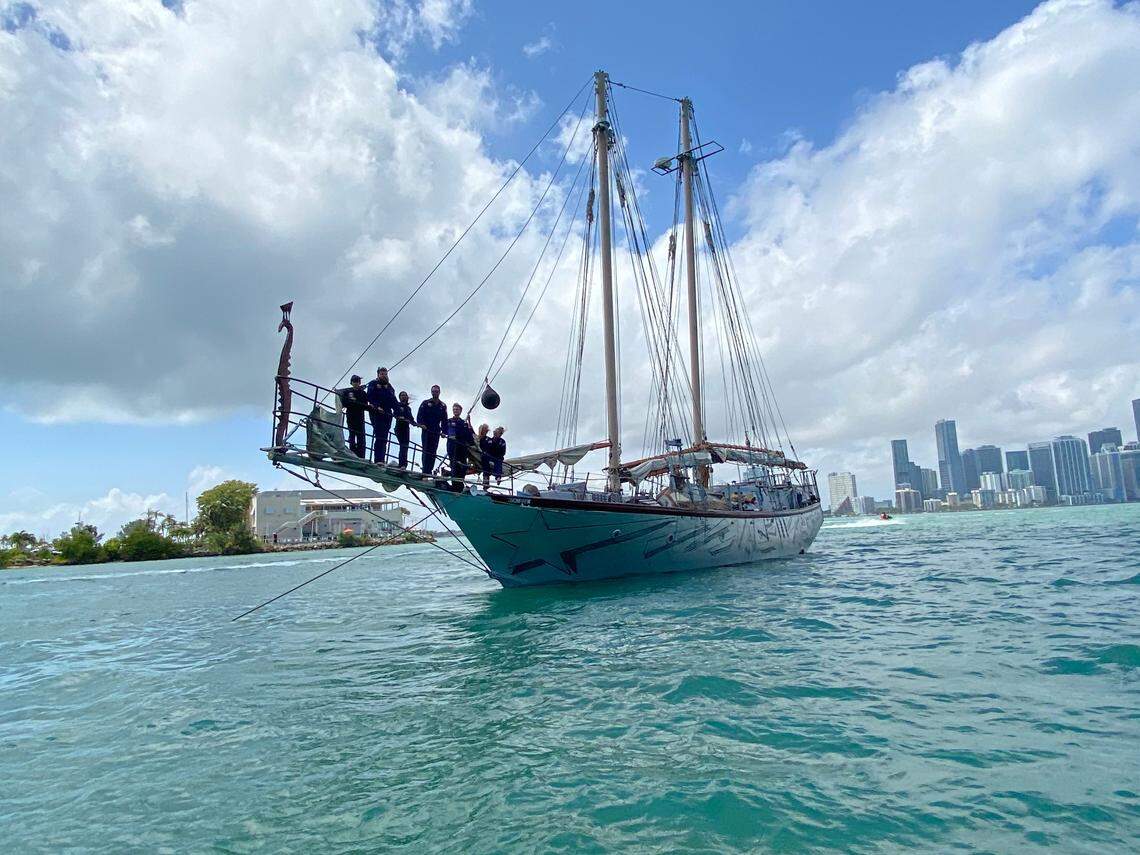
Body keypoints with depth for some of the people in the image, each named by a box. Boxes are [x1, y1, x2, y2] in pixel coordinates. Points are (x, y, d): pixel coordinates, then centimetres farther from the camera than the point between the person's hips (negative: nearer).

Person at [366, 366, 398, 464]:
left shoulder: (390, 387, 24)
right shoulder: (373, 384, 8)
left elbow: (394, 401, 19)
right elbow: (370, 397, -6)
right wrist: (377, 407, -21)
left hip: (387, 414, 6)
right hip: (376, 413, -5)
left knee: (384, 438, 1)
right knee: (380, 436, -16)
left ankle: (381, 459, 0)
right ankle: (378, 460, -21)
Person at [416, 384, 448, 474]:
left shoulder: (443, 406, 13)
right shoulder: (426, 403, 5)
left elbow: (444, 420, 11)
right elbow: (419, 415, -2)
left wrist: (443, 431, -1)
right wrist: (421, 424, -20)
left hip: (436, 432, 3)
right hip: (426, 430, -2)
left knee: (433, 452, -1)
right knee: (426, 450, -8)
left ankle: (429, 470, -2)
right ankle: (425, 471, -12)